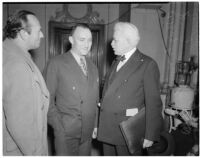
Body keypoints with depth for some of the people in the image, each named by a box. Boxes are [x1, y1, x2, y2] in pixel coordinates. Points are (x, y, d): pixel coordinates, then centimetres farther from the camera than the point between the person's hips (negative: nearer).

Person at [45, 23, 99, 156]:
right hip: (65, 131, -4)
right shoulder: (57, 63, -7)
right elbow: (48, 99, -7)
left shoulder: (93, 67, 9)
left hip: (88, 131, 5)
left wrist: (95, 125, 8)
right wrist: (58, 127, -10)